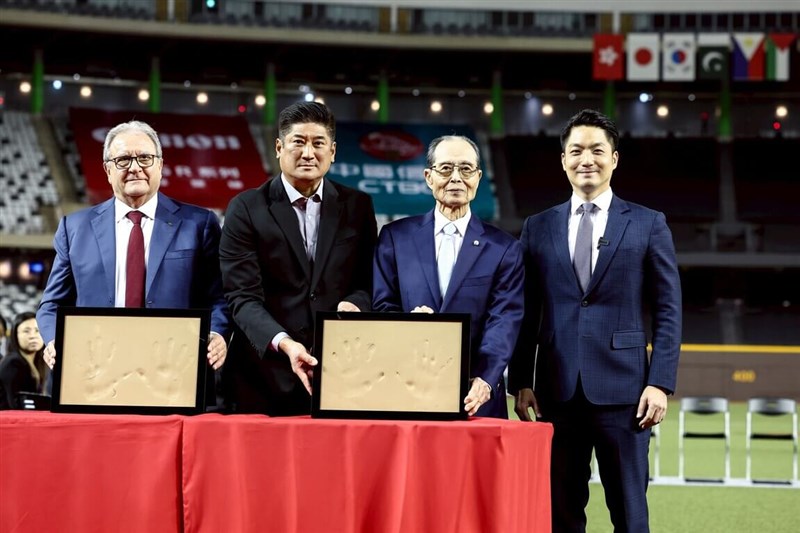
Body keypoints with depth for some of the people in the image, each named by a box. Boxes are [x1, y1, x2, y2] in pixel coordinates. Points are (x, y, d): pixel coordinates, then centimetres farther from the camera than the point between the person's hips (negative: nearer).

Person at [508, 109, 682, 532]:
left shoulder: (648, 225, 5)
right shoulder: (538, 228, 11)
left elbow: (668, 311, 3)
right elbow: (526, 313, 11)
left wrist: (660, 383, -6)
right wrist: (521, 382, 3)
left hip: (622, 390, -2)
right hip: (558, 391, 2)